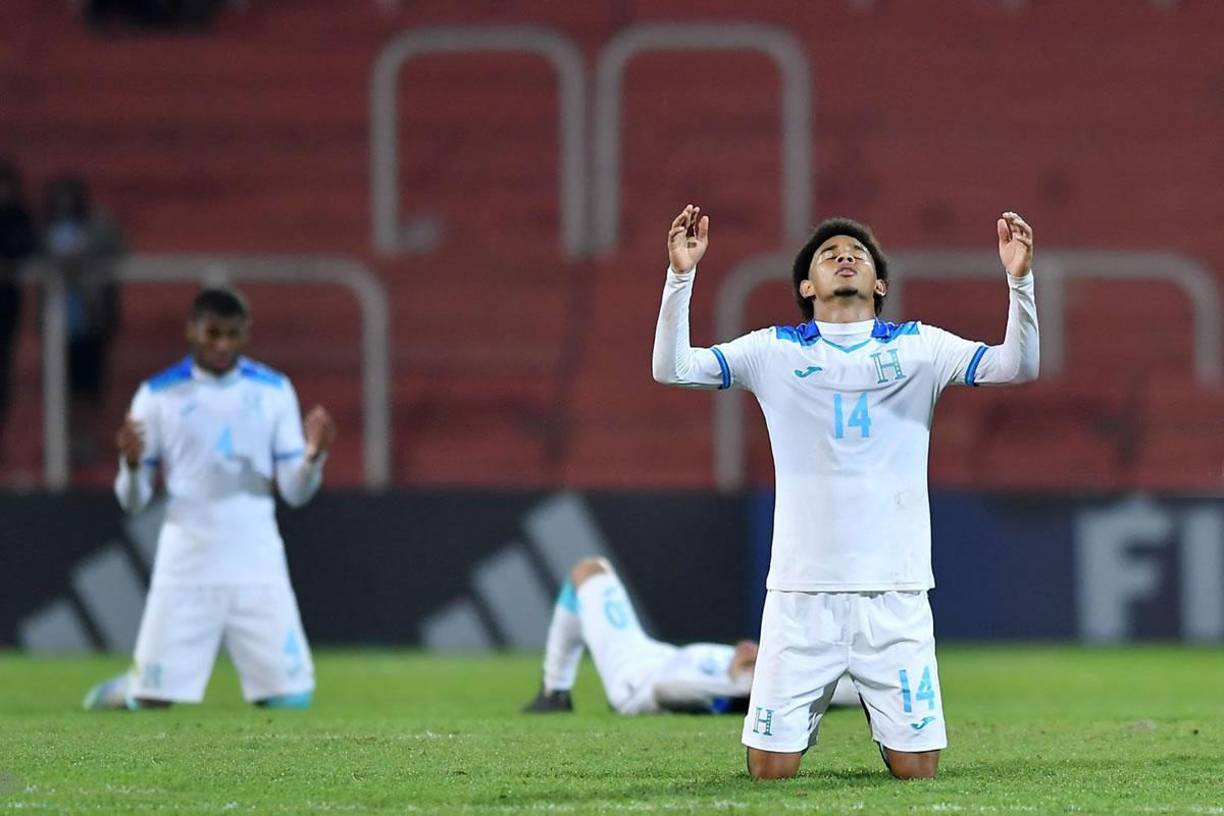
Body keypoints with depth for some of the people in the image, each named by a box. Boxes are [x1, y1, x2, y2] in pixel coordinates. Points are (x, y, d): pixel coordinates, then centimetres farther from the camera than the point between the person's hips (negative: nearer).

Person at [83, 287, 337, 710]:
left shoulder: (273, 390, 5)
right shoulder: (159, 395, 1)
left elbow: (295, 493, 5)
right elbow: (133, 502, 1)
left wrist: (314, 454, -15)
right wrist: (132, 463, -20)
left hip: (258, 568, 2)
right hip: (185, 568, -1)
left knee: (291, 697, -5)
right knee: (152, 700, -5)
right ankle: (125, 690, 32)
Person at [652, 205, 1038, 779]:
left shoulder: (919, 347, 7)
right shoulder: (774, 351, 6)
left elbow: (1017, 366, -4)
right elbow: (671, 367, -3)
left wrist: (1019, 279, -18)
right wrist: (682, 274, -14)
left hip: (895, 593, 0)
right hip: (800, 595, 0)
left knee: (917, 768, -3)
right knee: (771, 768, -4)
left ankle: (883, 719, 32)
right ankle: (809, 712, 31)